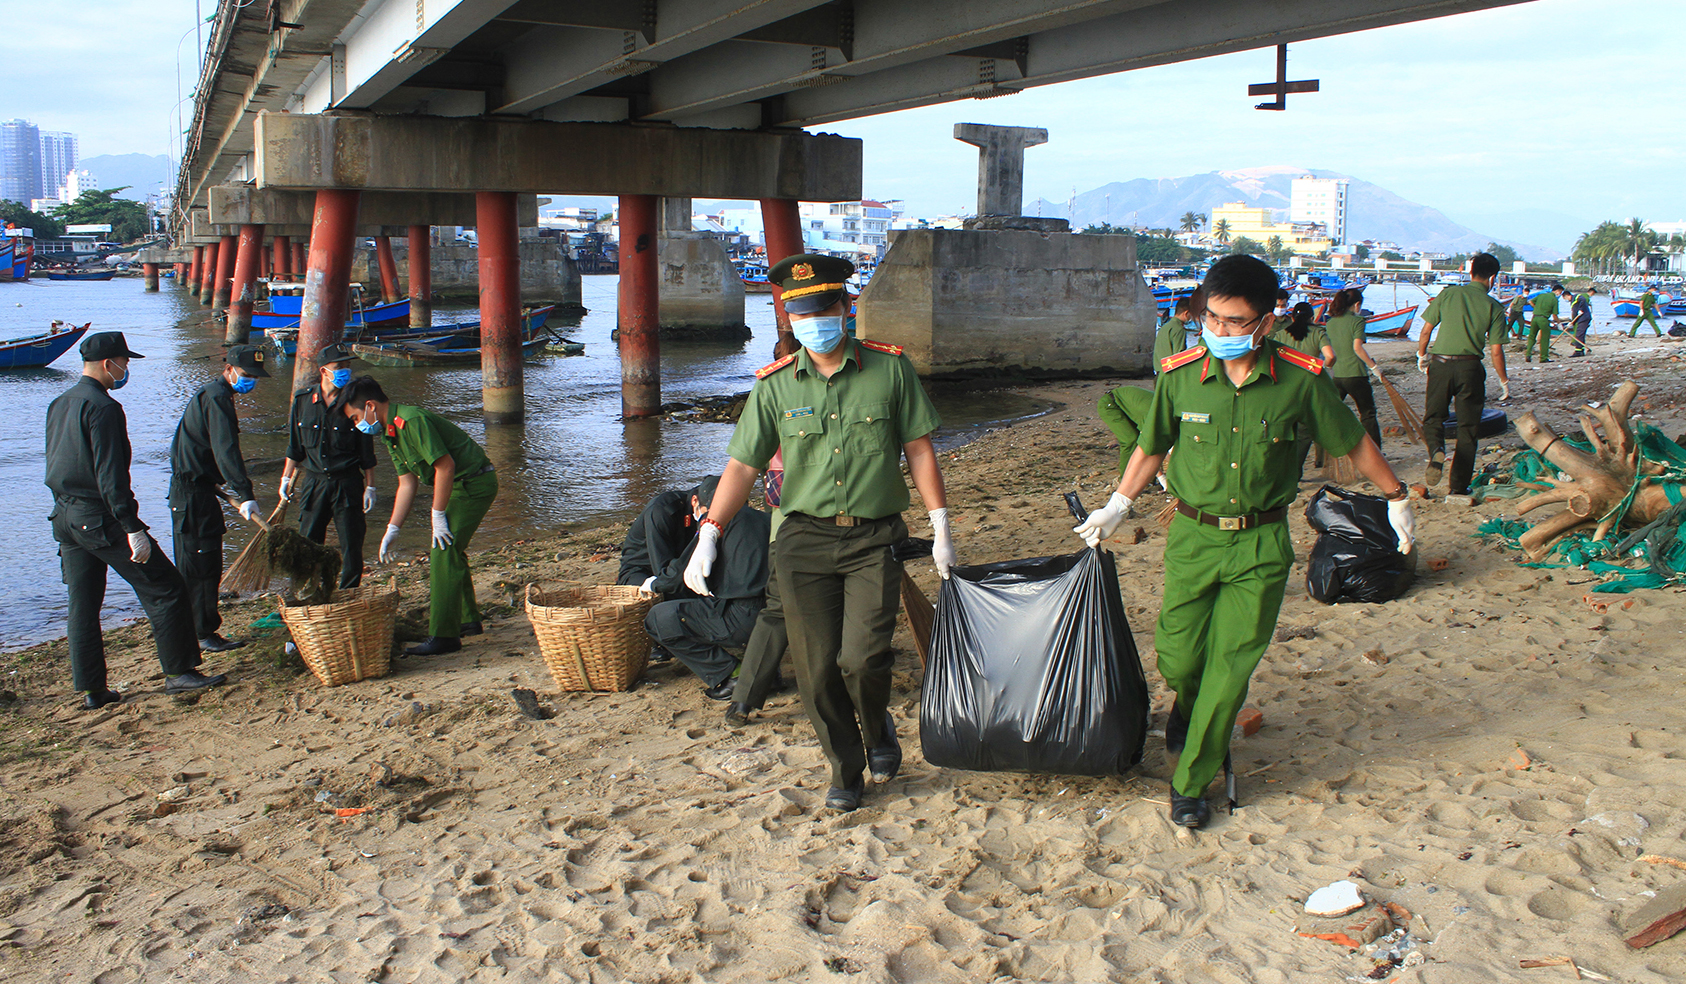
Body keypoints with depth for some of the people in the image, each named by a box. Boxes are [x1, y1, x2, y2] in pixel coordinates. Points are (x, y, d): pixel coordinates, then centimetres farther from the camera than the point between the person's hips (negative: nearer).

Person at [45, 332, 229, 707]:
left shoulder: (58, 405, 14)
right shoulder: (103, 407, -15)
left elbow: (58, 465, 21)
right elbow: (111, 476, -21)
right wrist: (133, 529, -20)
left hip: (65, 518, 10)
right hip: (101, 518, -10)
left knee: (82, 606, 12)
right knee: (165, 589, -1)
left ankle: (92, 690, 17)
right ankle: (178, 672, 2)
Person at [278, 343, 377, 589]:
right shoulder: (303, 400, 1)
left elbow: (366, 451, 1)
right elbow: (294, 446, 12)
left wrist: (370, 486, -1)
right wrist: (286, 479, 12)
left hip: (348, 483, -2)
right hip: (314, 482, 2)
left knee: (351, 546, 2)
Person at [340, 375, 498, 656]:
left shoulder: (412, 420, -21)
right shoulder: (392, 433, 11)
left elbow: (445, 466, -24)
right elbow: (407, 484, 13)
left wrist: (438, 516, -17)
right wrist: (392, 530, 9)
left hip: (475, 483, -10)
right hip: (461, 486, 10)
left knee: (443, 554, -11)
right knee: (450, 551, 17)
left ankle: (444, 636, -7)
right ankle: (468, 620, 30)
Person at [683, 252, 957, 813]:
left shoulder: (889, 368, 2)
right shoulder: (775, 386, 4)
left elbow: (919, 449, 5)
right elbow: (742, 466, 5)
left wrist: (940, 525, 3)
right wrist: (709, 535, -5)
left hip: (875, 540, -2)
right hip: (804, 541, 2)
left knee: (862, 657, -15)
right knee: (817, 669, 2)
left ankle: (879, 731, 20)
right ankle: (846, 771, 24)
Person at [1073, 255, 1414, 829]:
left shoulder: (1301, 380, -11)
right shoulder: (1180, 374, -8)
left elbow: (1353, 443, 6)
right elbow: (1152, 447, 10)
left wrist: (1396, 499, 16)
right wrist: (1117, 507, 13)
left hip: (1261, 544, -1)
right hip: (1193, 535, 1)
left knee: (1231, 667, -1)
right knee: (1177, 659, 3)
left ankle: (1191, 782, 16)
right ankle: (1189, 708, 41)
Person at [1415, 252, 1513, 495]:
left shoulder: (1448, 294, 3)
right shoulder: (1493, 307, 1)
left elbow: (1426, 331, 4)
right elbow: (1496, 351, 0)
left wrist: (1422, 356, 22)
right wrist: (1504, 381, 13)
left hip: (1440, 365, 0)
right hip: (1470, 367, 0)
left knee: (1433, 417, 12)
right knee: (1467, 429, 10)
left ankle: (1436, 450, -21)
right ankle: (1459, 488, 13)